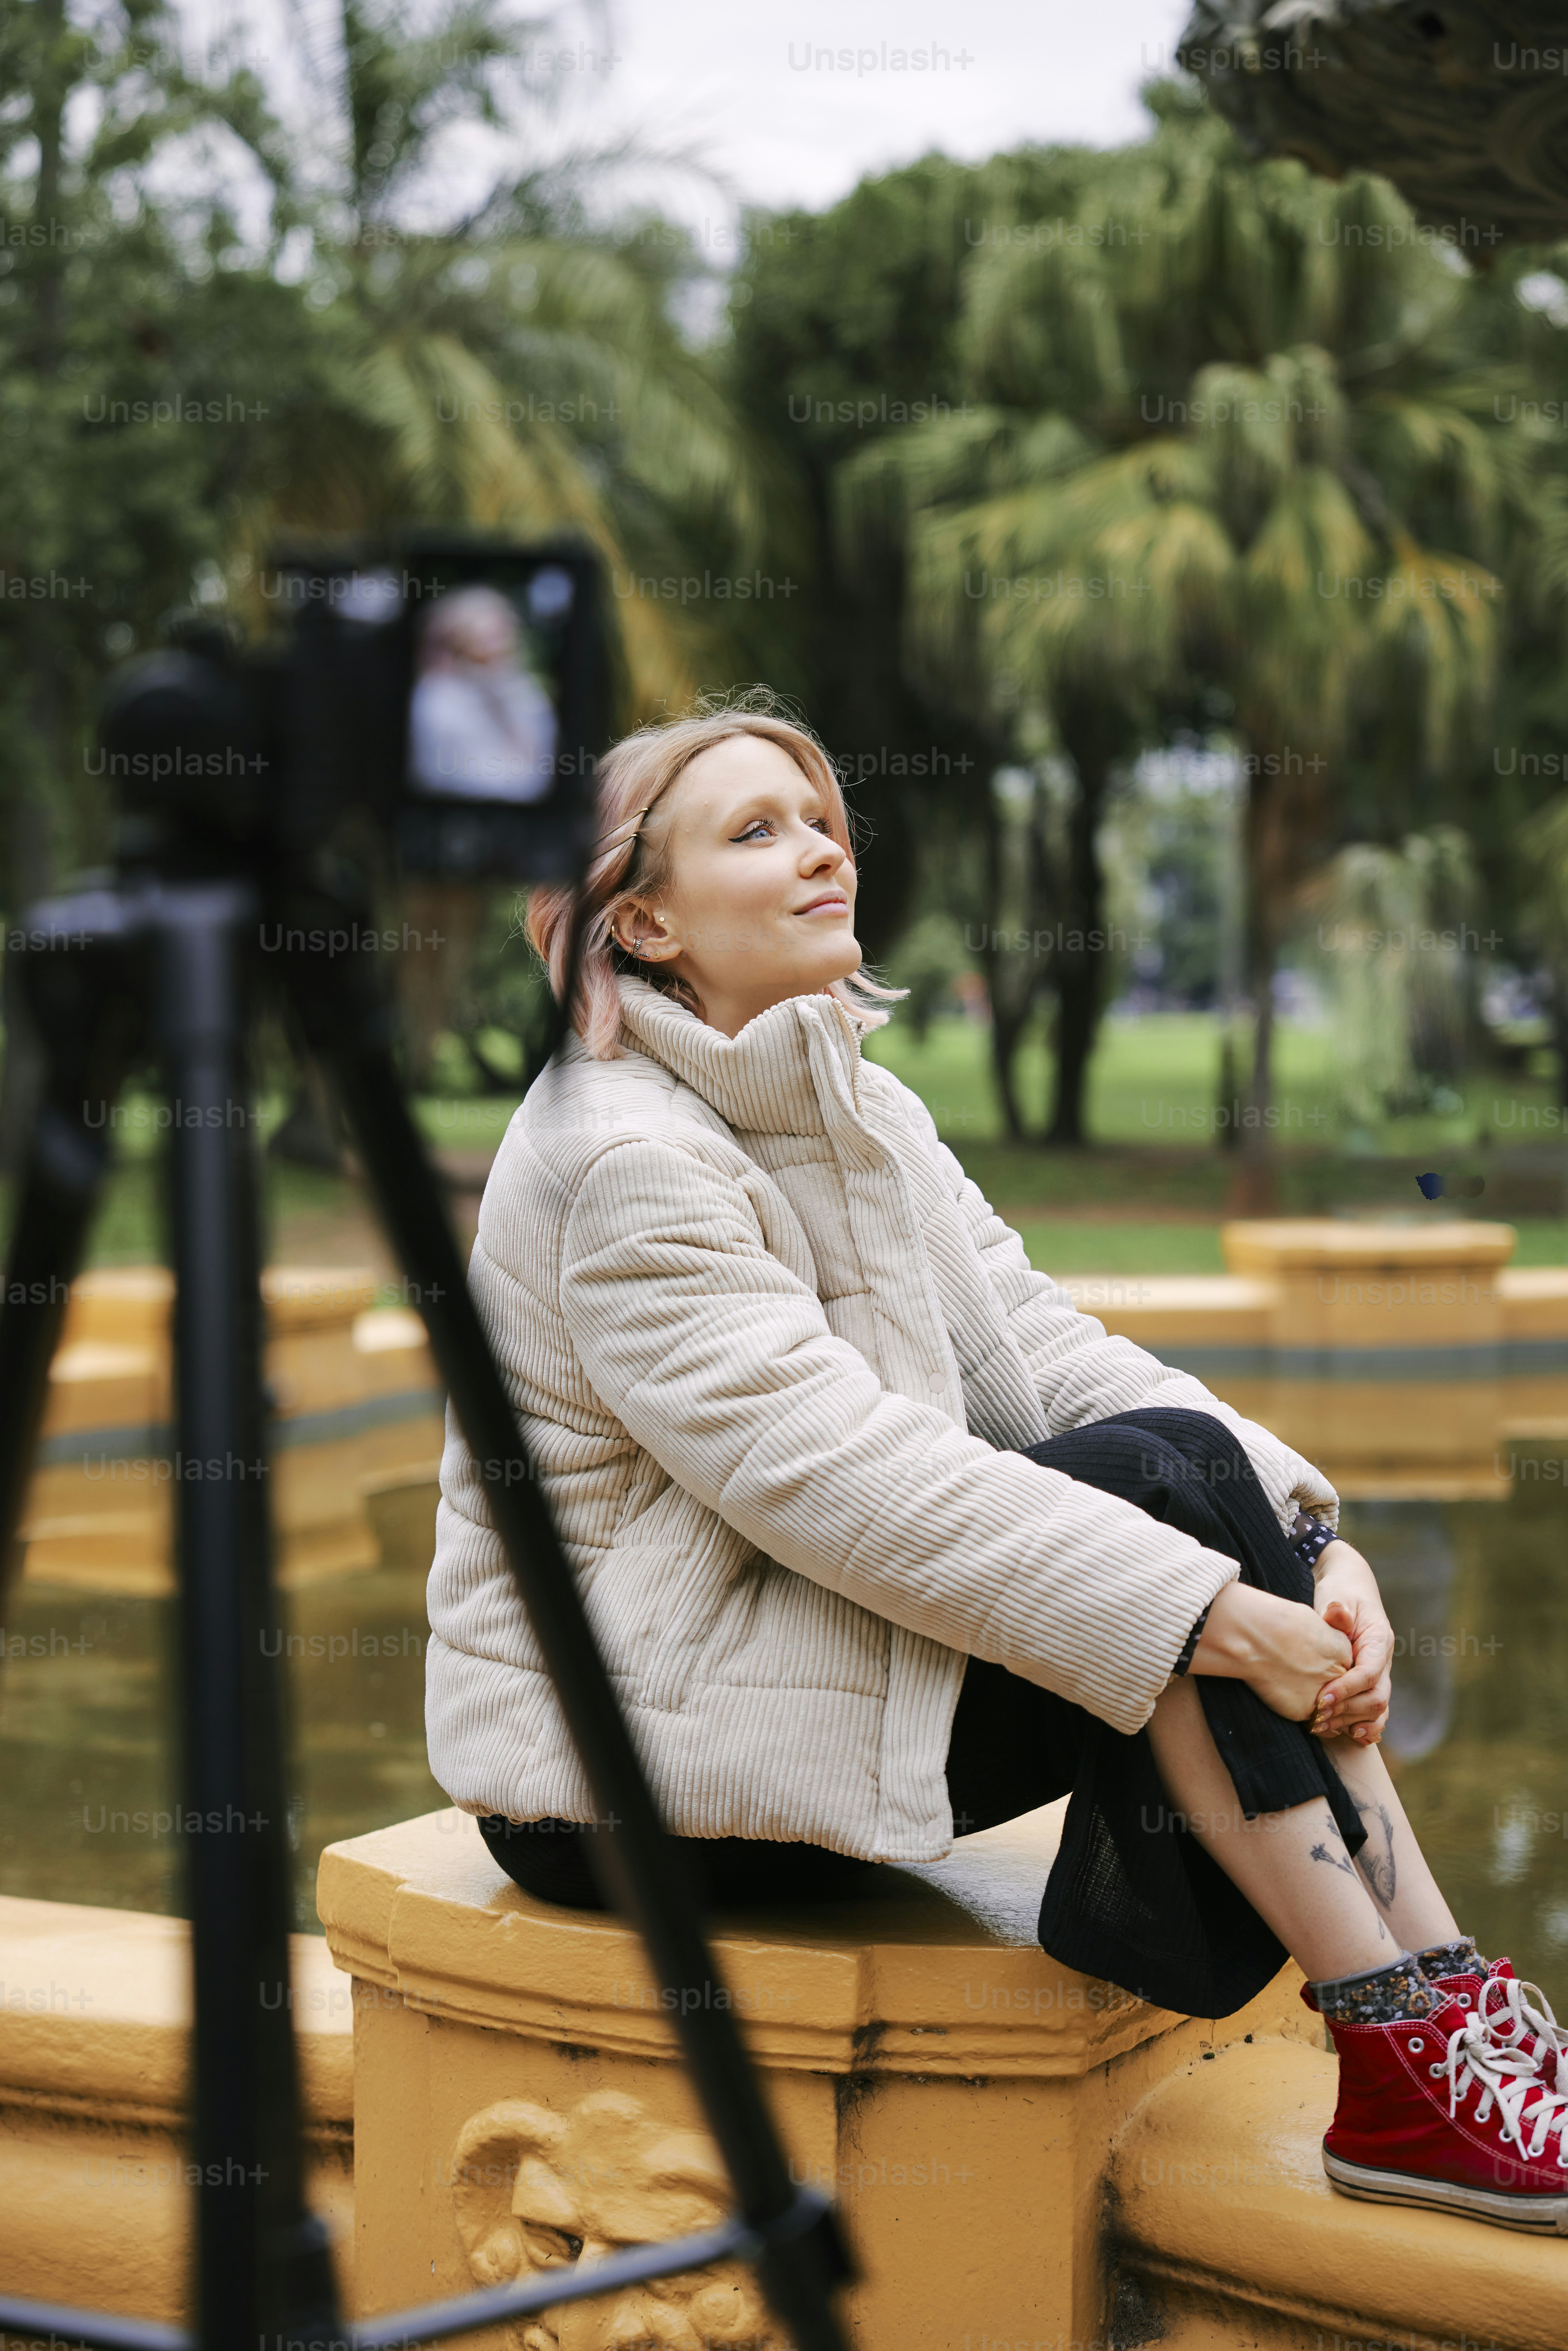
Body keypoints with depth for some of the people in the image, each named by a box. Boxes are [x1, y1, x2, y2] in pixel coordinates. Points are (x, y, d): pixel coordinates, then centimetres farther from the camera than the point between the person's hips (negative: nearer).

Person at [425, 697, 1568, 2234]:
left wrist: (1307, 1542, -15)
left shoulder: (860, 1108, 11)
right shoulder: (615, 1161, -18)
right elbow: (844, 1475, -27)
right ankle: (1417, 2048, -17)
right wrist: (1216, 1618, -28)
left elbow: (1047, 1351, 1)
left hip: (797, 1683, 8)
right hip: (623, 1767, -8)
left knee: (1210, 1489, -11)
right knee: (1155, 1480, -21)